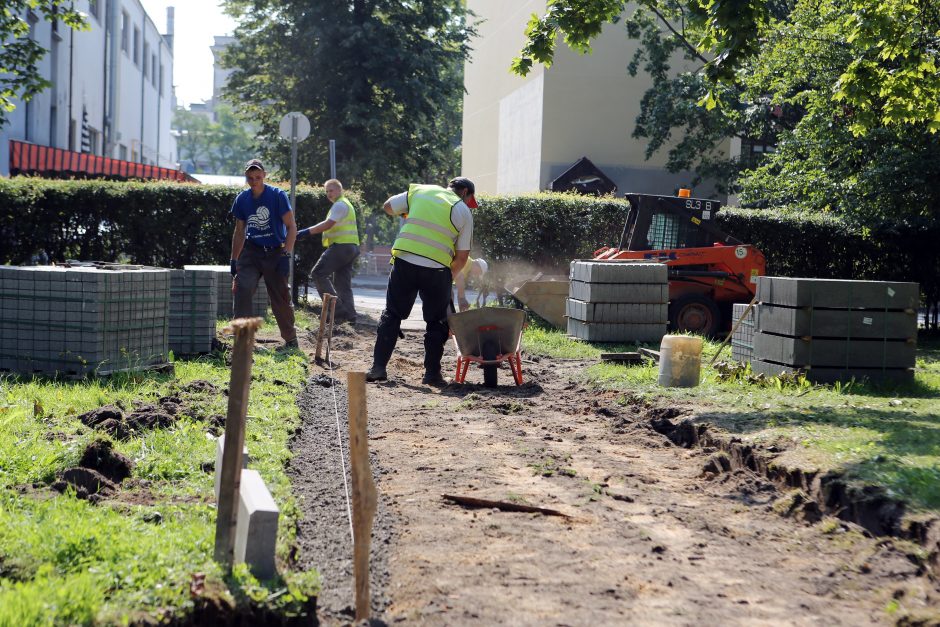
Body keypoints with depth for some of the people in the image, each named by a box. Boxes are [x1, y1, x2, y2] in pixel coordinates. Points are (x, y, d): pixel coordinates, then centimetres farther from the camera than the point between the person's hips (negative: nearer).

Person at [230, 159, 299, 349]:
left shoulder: (278, 196, -10)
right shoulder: (242, 199, 1)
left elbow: (291, 227, -10)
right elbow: (239, 232, 12)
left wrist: (286, 255, -18)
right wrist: (234, 260, 10)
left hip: (275, 253, -3)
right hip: (250, 253, 3)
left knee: (281, 298, 4)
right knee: (242, 289, -17)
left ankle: (290, 339, 21)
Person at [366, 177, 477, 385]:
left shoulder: (419, 191, 14)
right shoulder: (463, 211, 7)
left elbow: (388, 207, 25)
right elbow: (462, 257, 6)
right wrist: (450, 276, 22)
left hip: (404, 261, 2)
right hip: (437, 269, -2)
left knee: (392, 315, 12)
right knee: (436, 322, 13)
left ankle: (378, 367, 8)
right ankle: (432, 374, 13)